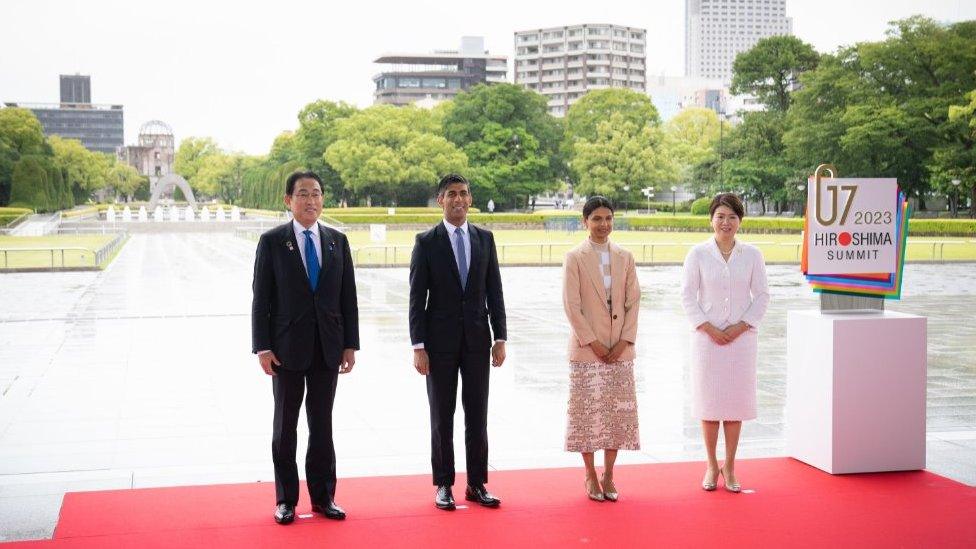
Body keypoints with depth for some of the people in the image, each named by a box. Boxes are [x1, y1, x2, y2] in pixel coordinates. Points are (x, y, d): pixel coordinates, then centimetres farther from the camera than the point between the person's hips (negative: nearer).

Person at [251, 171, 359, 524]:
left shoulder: (337, 241, 7)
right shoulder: (272, 242, -2)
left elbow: (348, 297, 7)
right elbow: (261, 299, -4)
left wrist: (350, 344, 2)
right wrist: (262, 347, -10)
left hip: (327, 348, 3)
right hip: (287, 347, -2)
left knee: (322, 425, 9)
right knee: (285, 425, 7)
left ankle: (323, 496, 18)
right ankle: (286, 499, 15)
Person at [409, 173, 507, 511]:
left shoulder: (485, 239, 7)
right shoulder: (426, 242, -3)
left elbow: (494, 292, 7)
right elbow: (417, 299, -5)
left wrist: (500, 338, 1)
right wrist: (418, 346, -10)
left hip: (477, 340, 3)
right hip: (440, 341, -3)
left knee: (477, 415, 6)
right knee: (442, 417, 5)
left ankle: (476, 484, 15)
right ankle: (443, 485, 14)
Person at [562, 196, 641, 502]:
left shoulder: (625, 258, 8)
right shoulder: (575, 258, -2)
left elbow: (633, 301, 5)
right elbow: (571, 305, -7)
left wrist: (624, 341, -6)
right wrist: (592, 342, -11)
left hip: (620, 349, 3)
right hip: (586, 349, -3)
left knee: (619, 411, 4)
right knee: (588, 411, 1)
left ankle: (608, 475, 15)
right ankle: (590, 476, 12)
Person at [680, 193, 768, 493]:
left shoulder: (752, 254, 3)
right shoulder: (698, 253, -1)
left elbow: (762, 296, 4)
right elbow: (688, 296, -1)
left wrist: (740, 327, -7)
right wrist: (709, 328, -10)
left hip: (741, 337, 1)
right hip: (707, 337, -1)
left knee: (736, 402, 4)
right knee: (709, 401, 3)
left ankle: (729, 466, 14)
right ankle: (711, 466, 15)